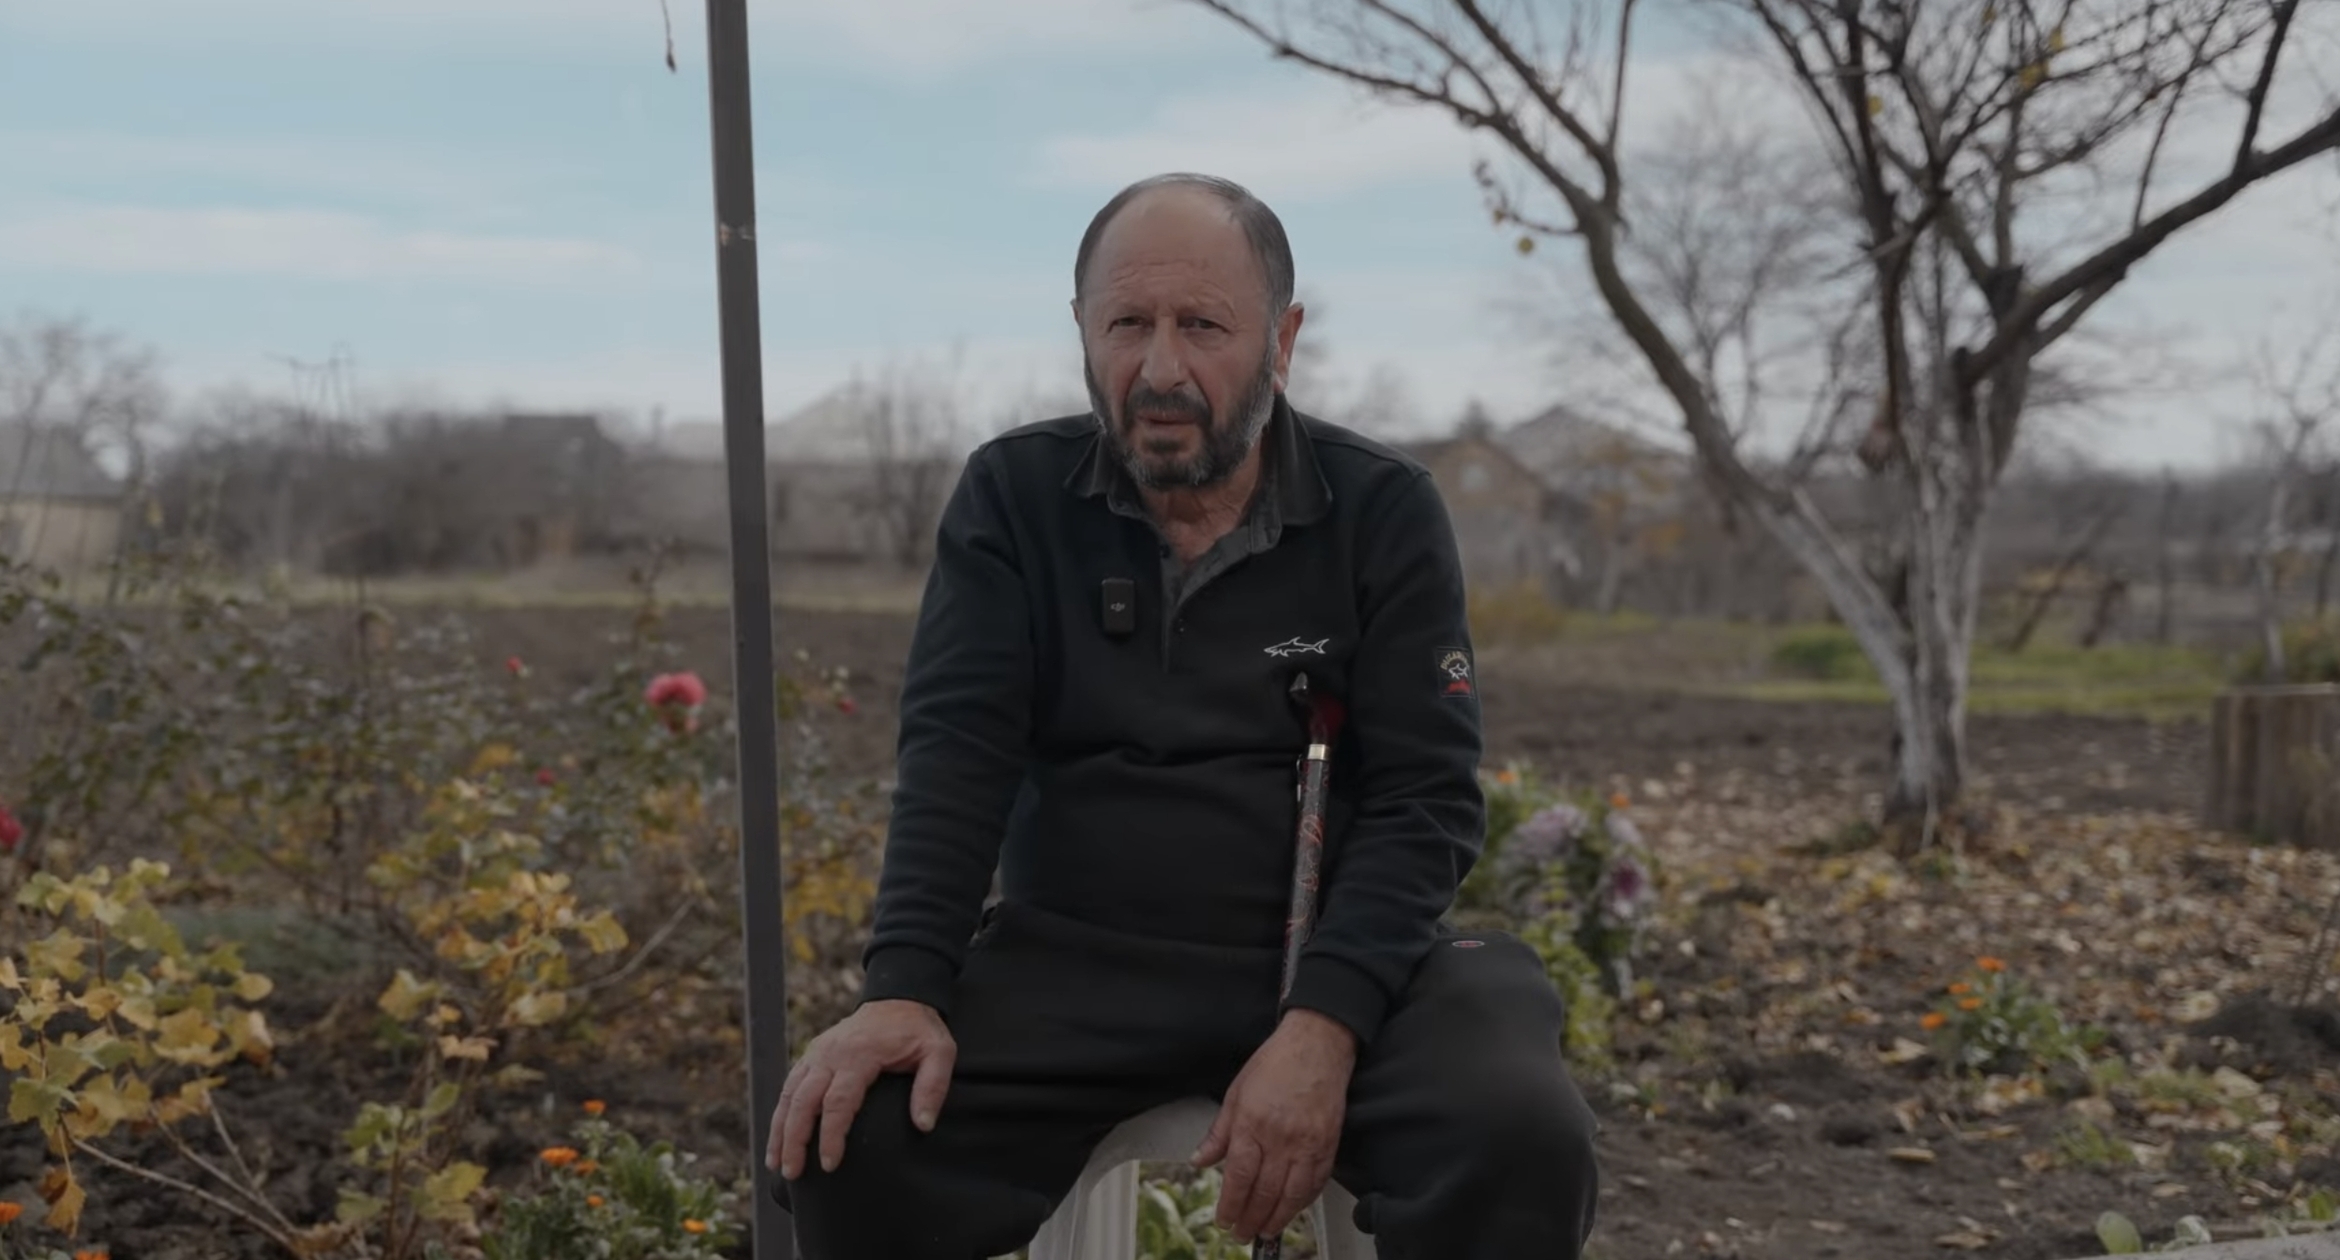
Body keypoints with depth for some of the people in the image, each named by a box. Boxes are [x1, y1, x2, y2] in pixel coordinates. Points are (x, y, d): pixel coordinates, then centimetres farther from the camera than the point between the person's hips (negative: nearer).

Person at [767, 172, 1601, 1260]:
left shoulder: (1384, 513, -1)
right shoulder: (1013, 496, 2)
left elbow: (1424, 796, -8)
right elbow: (955, 755, -7)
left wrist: (1323, 1022, -24)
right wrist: (903, 985, -24)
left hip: (1336, 961, 0)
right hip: (1072, 961, 1)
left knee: (1524, 1142, -28)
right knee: (845, 1133, -24)